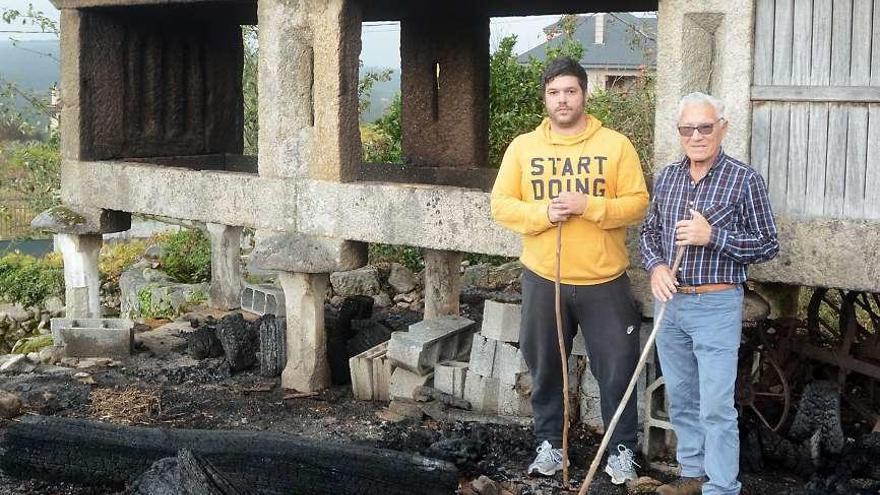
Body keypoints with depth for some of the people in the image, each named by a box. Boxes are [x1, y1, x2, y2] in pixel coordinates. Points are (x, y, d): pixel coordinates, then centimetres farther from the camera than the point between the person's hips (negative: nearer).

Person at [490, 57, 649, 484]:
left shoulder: (616, 145, -2)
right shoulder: (522, 147, 2)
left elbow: (638, 205, -5)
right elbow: (500, 205, 0)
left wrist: (588, 206, -19)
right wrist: (543, 213, -17)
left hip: (604, 281, -1)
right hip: (542, 279, 2)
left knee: (616, 368, 4)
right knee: (545, 368, 12)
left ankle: (622, 449, 19)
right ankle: (549, 443, 28)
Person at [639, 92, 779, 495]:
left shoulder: (744, 179, -7)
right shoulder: (666, 177, 8)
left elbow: (768, 245, -6)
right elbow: (649, 231, 16)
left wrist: (712, 236, -18)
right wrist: (656, 266, -4)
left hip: (716, 307, -5)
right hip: (669, 302, 6)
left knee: (716, 408, -6)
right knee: (681, 400, 15)